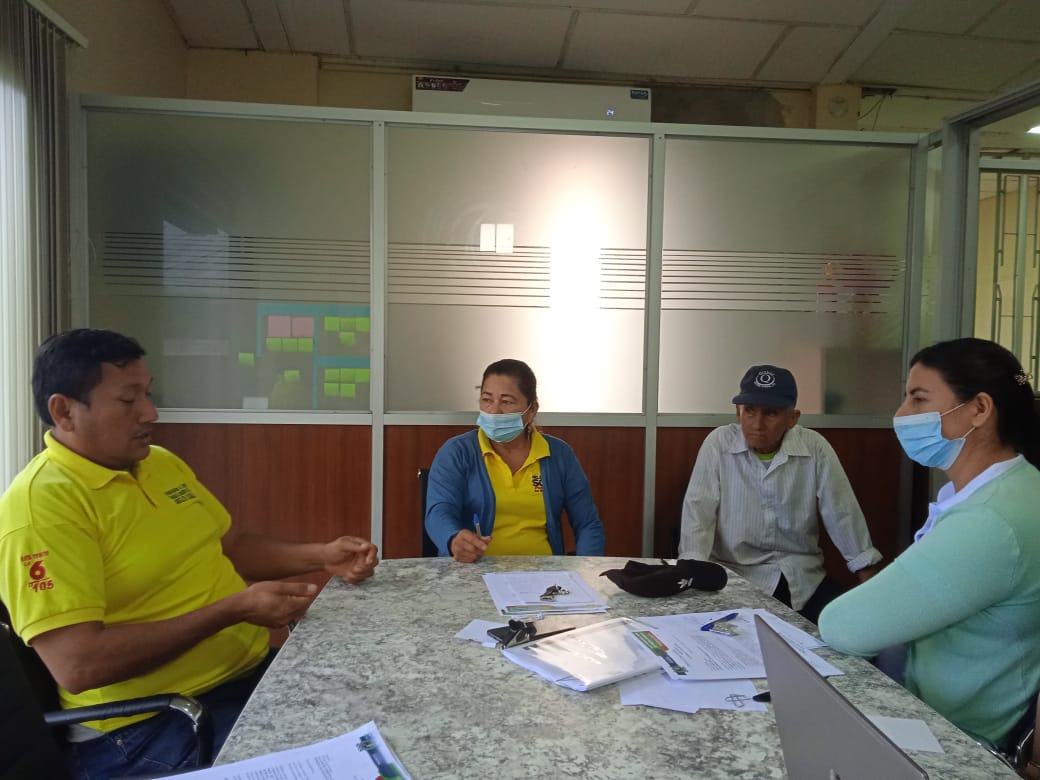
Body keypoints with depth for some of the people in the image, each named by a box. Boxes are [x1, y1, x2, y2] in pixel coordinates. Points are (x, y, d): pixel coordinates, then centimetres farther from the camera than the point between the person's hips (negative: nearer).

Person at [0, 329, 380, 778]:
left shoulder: (161, 462, 10)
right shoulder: (38, 505, -16)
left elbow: (230, 546, 20)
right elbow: (77, 667, -23)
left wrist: (319, 557, 4)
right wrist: (233, 610, -22)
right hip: (150, 723, -8)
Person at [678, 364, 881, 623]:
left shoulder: (815, 448, -4)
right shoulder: (718, 443, -9)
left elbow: (842, 514, 1)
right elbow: (699, 509, -12)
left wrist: (870, 581, 0)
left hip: (803, 575, 3)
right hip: (737, 573, -3)